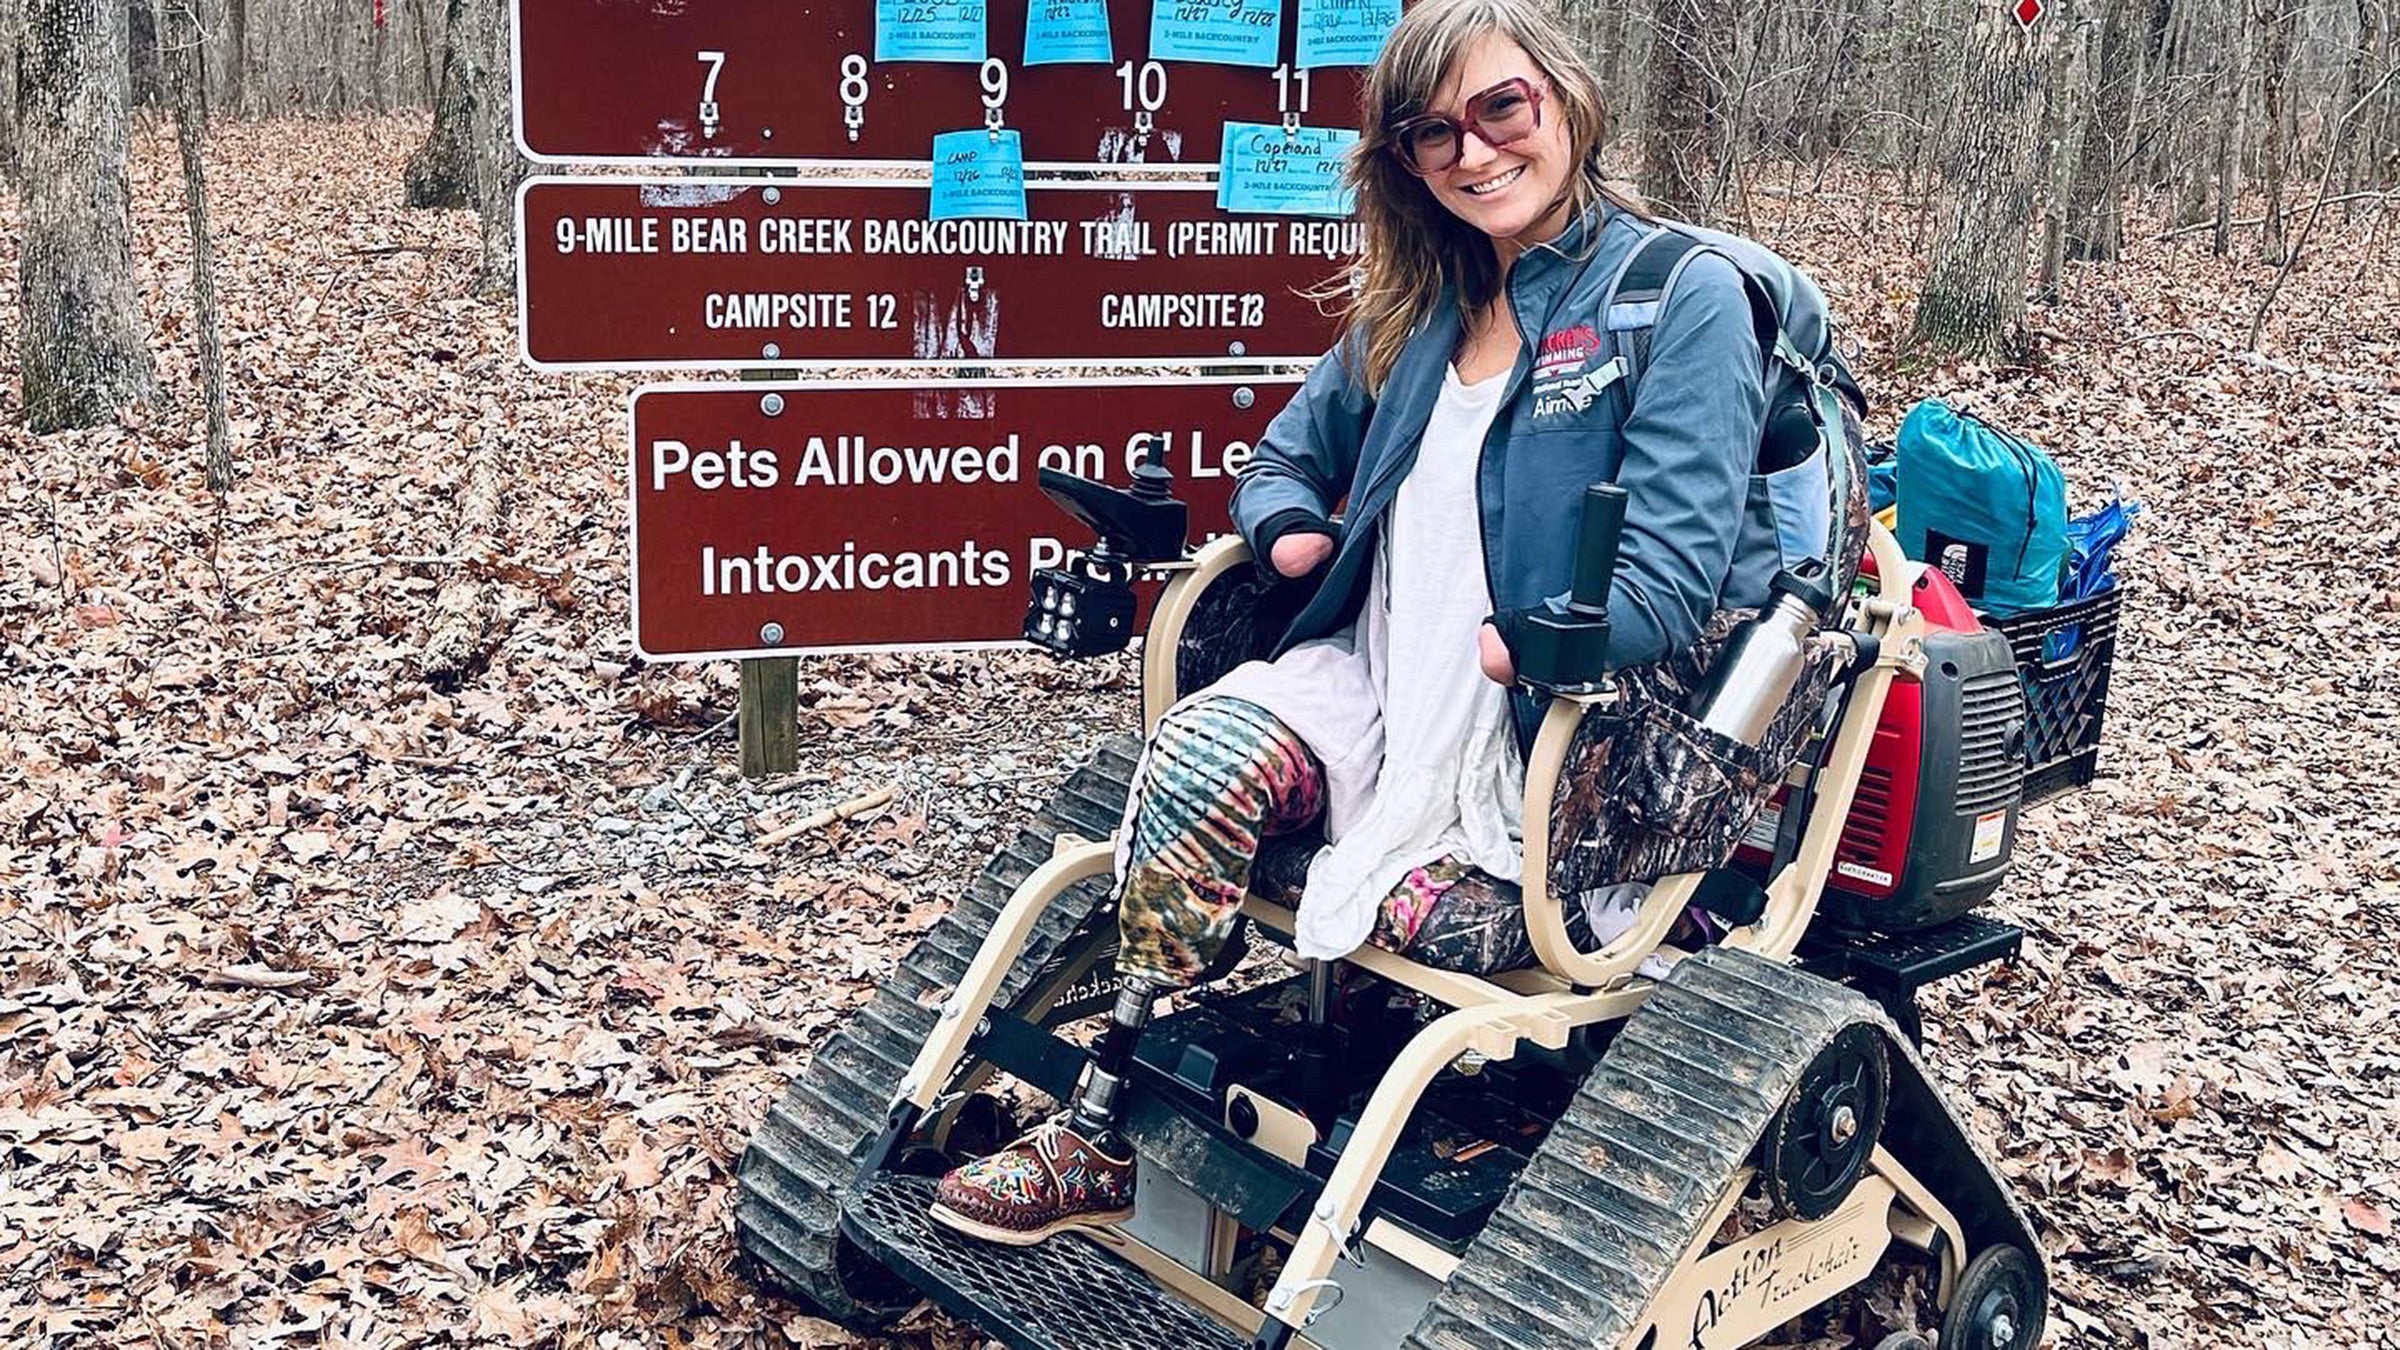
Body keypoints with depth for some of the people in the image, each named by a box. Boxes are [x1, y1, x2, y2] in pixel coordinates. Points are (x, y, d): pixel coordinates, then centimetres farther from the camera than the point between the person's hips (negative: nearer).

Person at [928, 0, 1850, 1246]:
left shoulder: (1683, 299, -4)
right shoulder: (1410, 307, 16)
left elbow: (1665, 586, -13)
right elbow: (1286, 457, 26)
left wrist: (1501, 652, -22)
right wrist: (1291, 528, 4)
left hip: (1565, 722, -4)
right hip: (1381, 677, 4)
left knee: (1427, 915, -30)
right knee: (1200, 753, -25)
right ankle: (1101, 1136, -18)